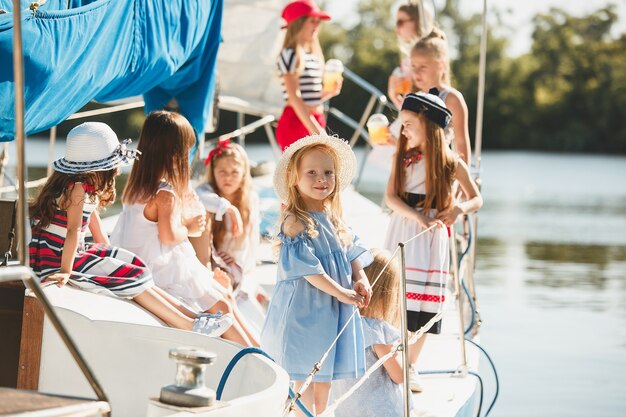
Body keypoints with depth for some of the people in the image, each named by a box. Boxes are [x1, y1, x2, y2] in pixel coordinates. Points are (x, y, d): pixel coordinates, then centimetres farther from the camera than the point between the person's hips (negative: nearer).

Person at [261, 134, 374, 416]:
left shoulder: (334, 220, 9)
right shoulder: (295, 223, -15)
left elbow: (353, 254, 12)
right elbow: (307, 269, -20)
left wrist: (360, 280, -7)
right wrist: (341, 292, -21)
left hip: (335, 312, 8)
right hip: (304, 311, -8)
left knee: (325, 377, 16)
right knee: (304, 380, -1)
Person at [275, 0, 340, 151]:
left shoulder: (314, 55, 16)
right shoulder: (290, 55, -9)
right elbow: (294, 97, -17)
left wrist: (329, 92, 1)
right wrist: (314, 129, -24)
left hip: (315, 122, 9)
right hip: (296, 123, -9)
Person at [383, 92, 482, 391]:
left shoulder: (451, 163, -2)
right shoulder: (403, 156, 2)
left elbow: (477, 199, 4)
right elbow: (390, 197, -8)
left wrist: (460, 208, -20)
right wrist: (418, 217, -24)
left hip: (431, 237, -1)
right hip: (402, 231, 1)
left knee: (423, 301, 2)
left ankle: (410, 366, 15)